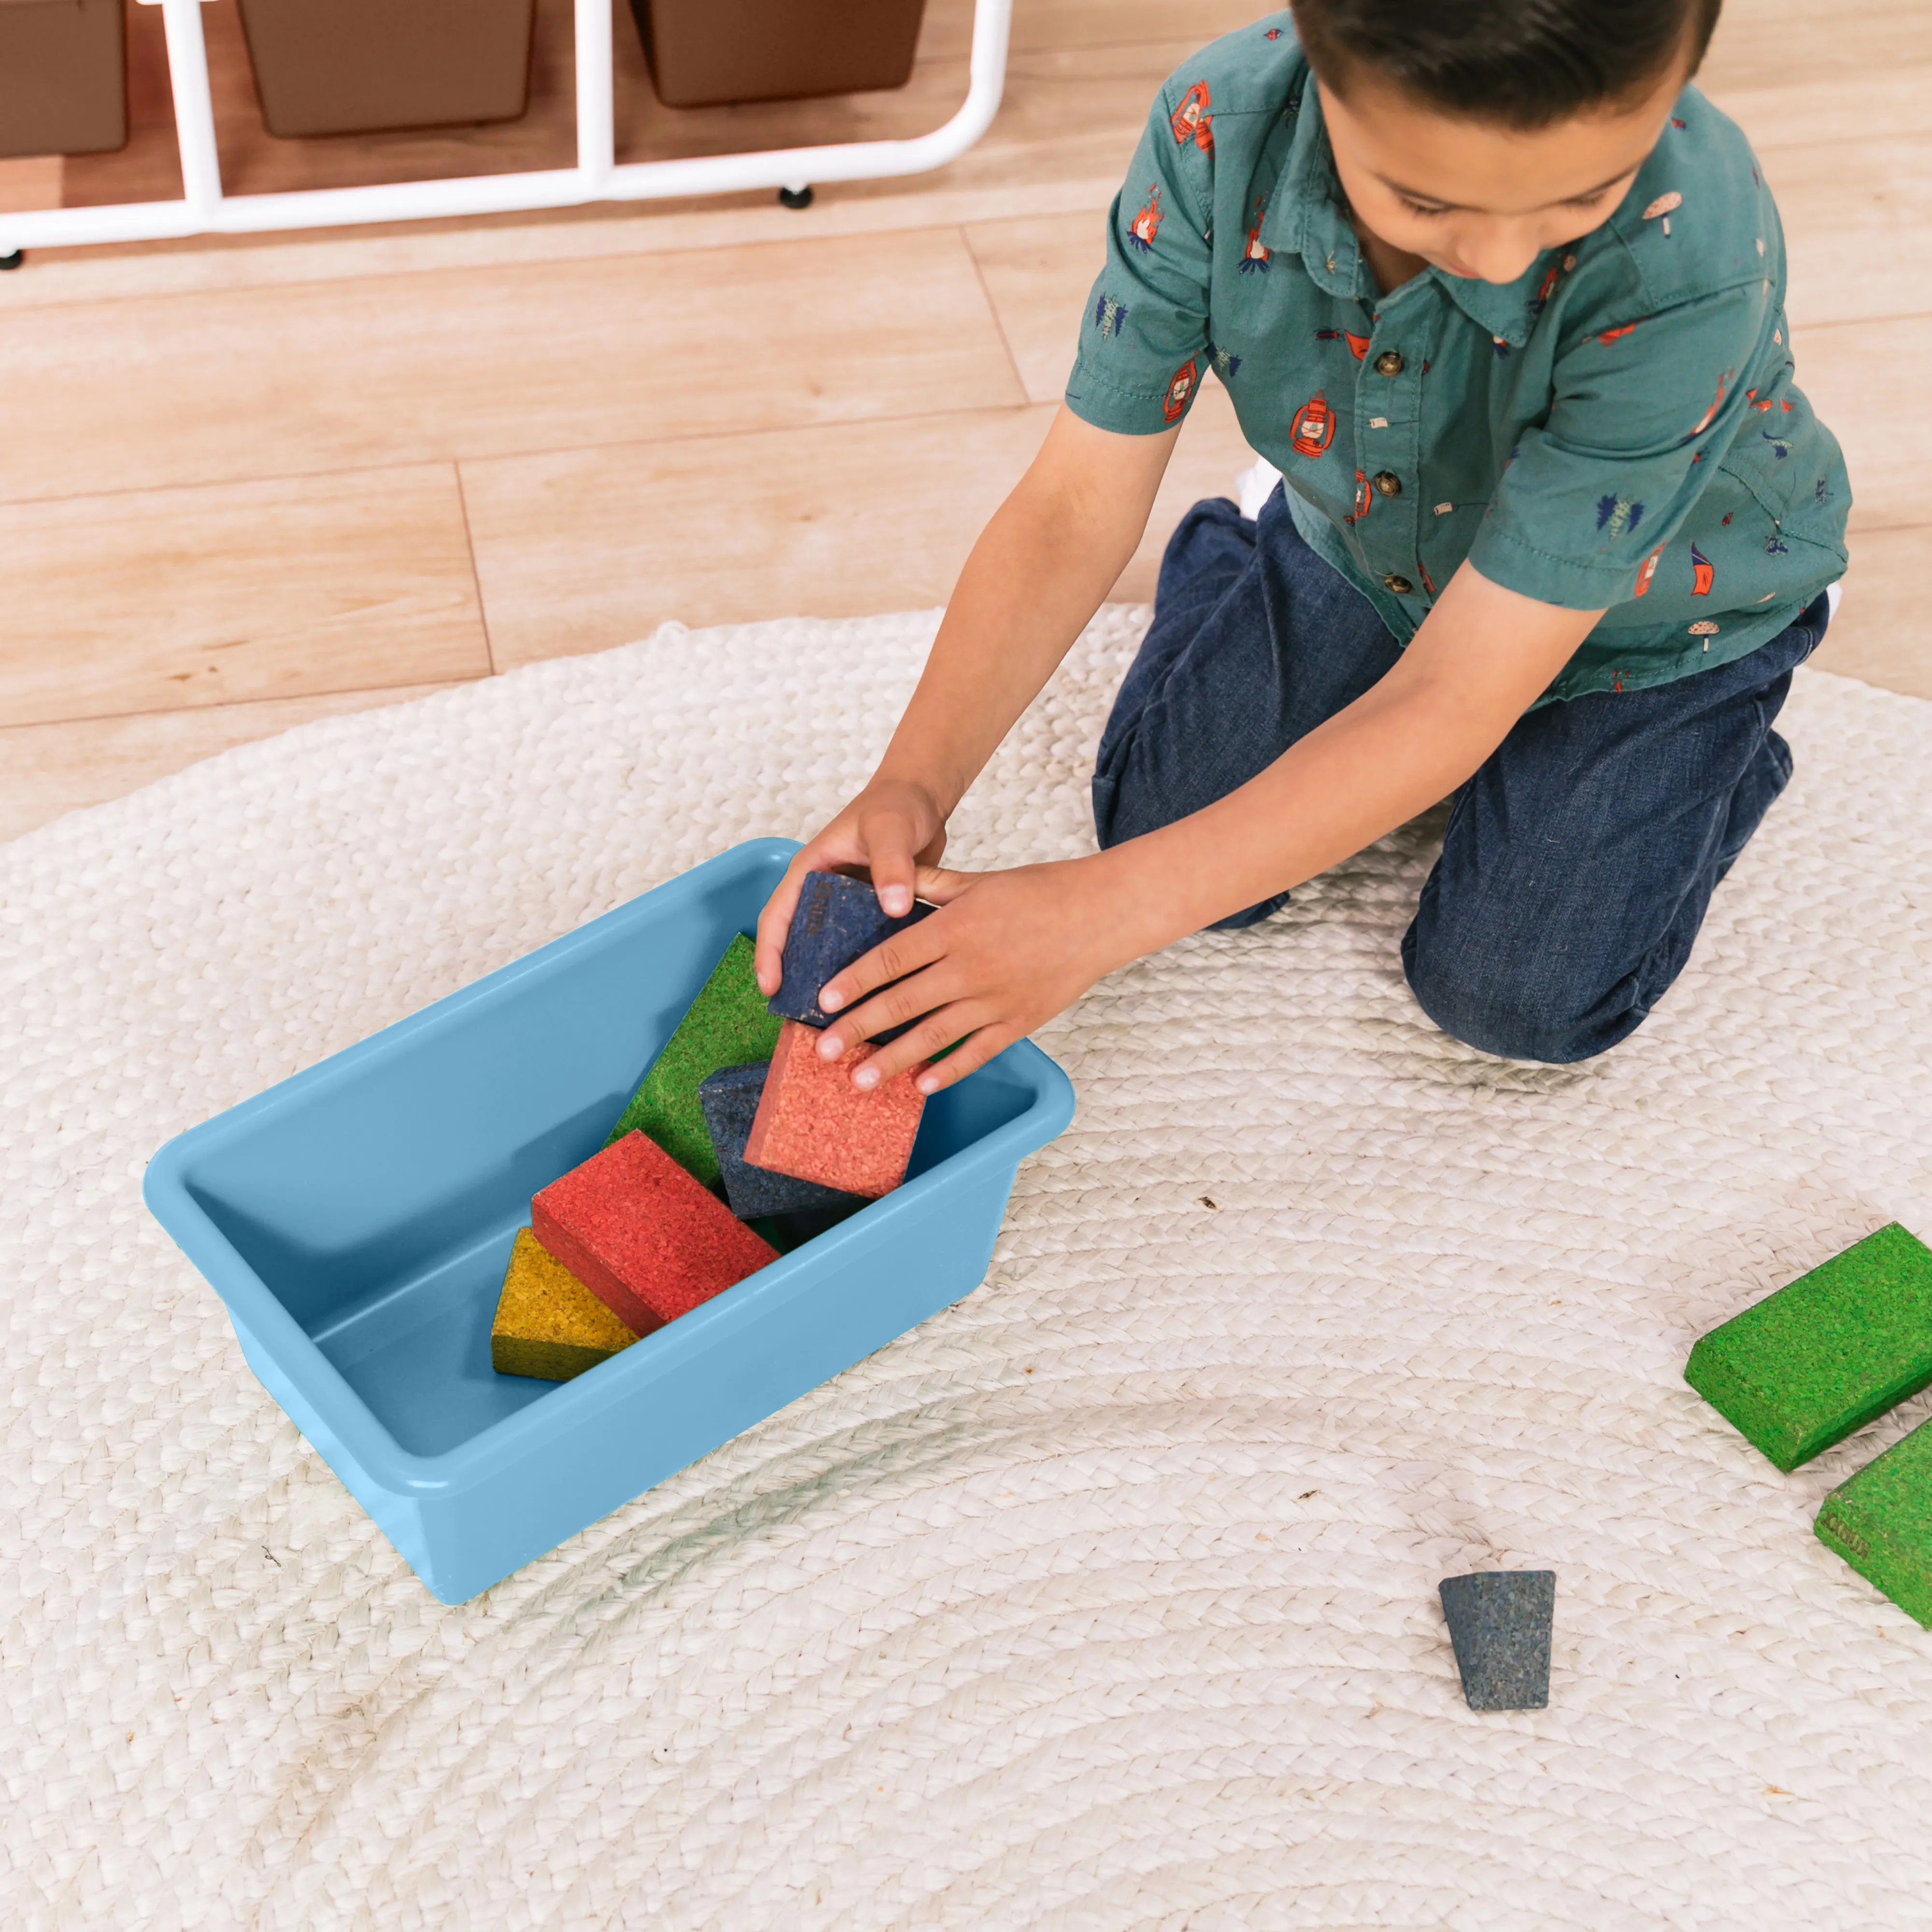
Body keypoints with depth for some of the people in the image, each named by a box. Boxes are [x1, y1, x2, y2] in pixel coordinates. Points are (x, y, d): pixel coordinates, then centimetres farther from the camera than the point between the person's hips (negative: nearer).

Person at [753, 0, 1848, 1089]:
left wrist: (1102, 913, -43)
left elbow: (1453, 703, -40)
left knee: (1521, 997, -7)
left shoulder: (1687, 263, -44)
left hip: (1647, 610, -2)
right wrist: (914, 784, -40)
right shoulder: (1218, 127, -34)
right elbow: (1075, 505, -25)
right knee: (1167, 822, 1)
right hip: (1362, 549, 3)